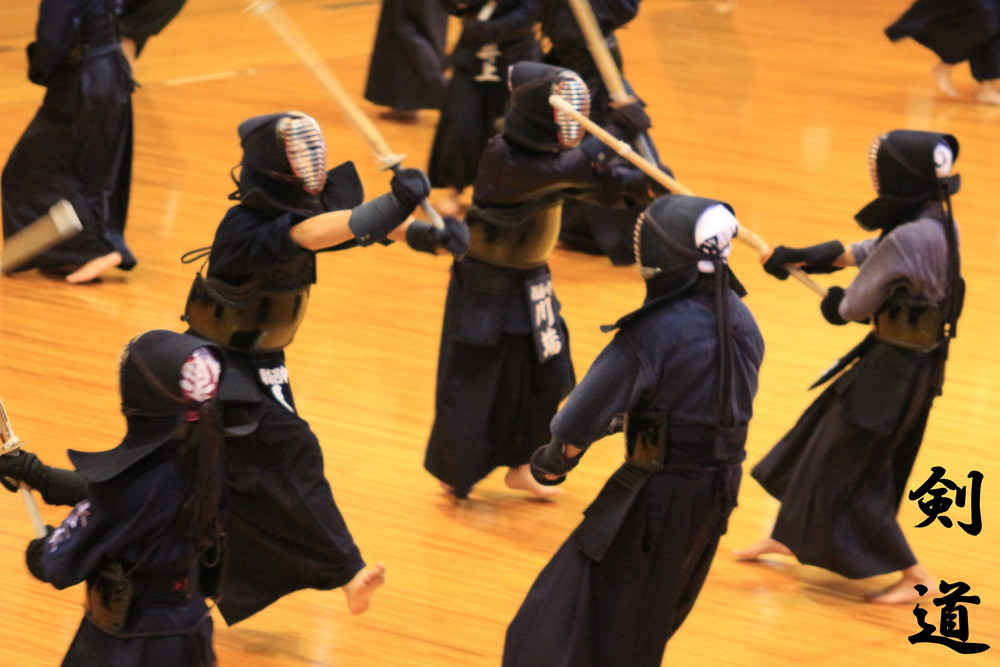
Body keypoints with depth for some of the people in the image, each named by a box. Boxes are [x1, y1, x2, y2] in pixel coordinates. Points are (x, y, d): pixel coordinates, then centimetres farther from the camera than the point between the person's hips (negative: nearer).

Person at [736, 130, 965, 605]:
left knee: (844, 470, 6)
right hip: (917, 360, 9)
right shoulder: (938, 223, -2)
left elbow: (856, 307, -18)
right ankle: (786, 536, 42)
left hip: (893, 369, -9)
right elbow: (867, 252, 9)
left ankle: (915, 577, 10)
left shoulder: (907, 239, -29)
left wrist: (835, 303, 5)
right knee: (818, 441, 24)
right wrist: (800, 257, 12)